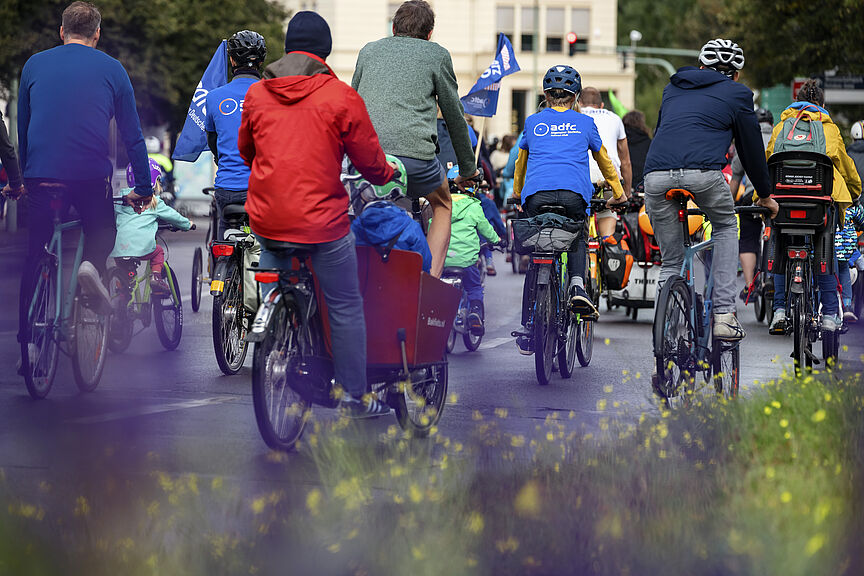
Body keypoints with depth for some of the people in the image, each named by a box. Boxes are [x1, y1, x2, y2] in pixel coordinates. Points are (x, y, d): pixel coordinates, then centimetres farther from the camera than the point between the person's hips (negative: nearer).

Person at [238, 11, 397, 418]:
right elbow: (369, 160, -2)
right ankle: (355, 395, 12)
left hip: (266, 219, 4)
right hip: (322, 221, -4)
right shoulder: (341, 97, -9)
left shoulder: (256, 94, 5)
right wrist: (388, 174, 20)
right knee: (345, 307, 8)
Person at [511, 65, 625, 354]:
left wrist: (518, 194, 55)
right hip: (574, 193, -1)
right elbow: (604, 161, 33)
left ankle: (527, 329, 9)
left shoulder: (533, 122, 23)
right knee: (577, 241, 26)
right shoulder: (585, 123, 20)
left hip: (536, 194, 1)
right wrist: (618, 193, 48)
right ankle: (577, 285, -4)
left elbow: (520, 163, 37)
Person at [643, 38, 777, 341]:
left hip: (656, 175, 3)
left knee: (671, 261, 19)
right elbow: (751, 147, 23)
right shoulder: (737, 93, 20)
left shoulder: (673, 89, 33)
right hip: (703, 173, -3)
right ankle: (724, 314, 13)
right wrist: (765, 195, 37)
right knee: (726, 228, 26)